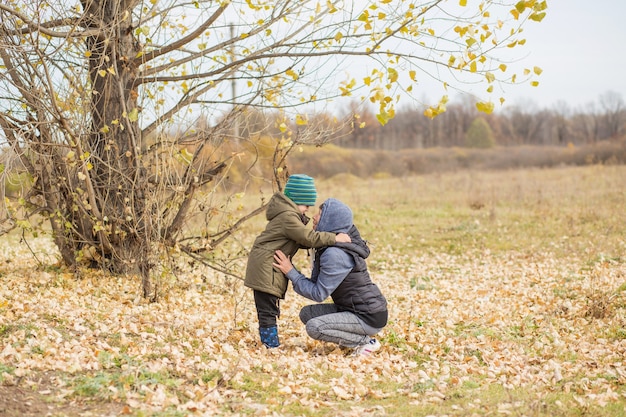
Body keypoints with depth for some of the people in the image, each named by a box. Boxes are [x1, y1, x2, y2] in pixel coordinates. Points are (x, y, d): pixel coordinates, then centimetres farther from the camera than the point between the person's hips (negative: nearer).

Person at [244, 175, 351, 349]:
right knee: (267, 310, -7)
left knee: (269, 309, 14)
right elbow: (308, 237, -23)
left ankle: (272, 345, 20)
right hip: (265, 267, -11)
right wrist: (334, 238, -19)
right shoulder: (288, 217, -18)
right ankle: (271, 345, -4)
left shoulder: (290, 214, 16)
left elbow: (300, 241, 16)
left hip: (267, 267, 11)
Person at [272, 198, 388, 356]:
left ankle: (366, 342, -6)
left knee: (314, 327, -21)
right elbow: (318, 282, 7)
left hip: (369, 317, -10)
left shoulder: (335, 254, -23)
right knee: (307, 313, 8)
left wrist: (290, 272, -14)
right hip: (352, 309, 10)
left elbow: (319, 294, -19)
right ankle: (357, 337, 10)